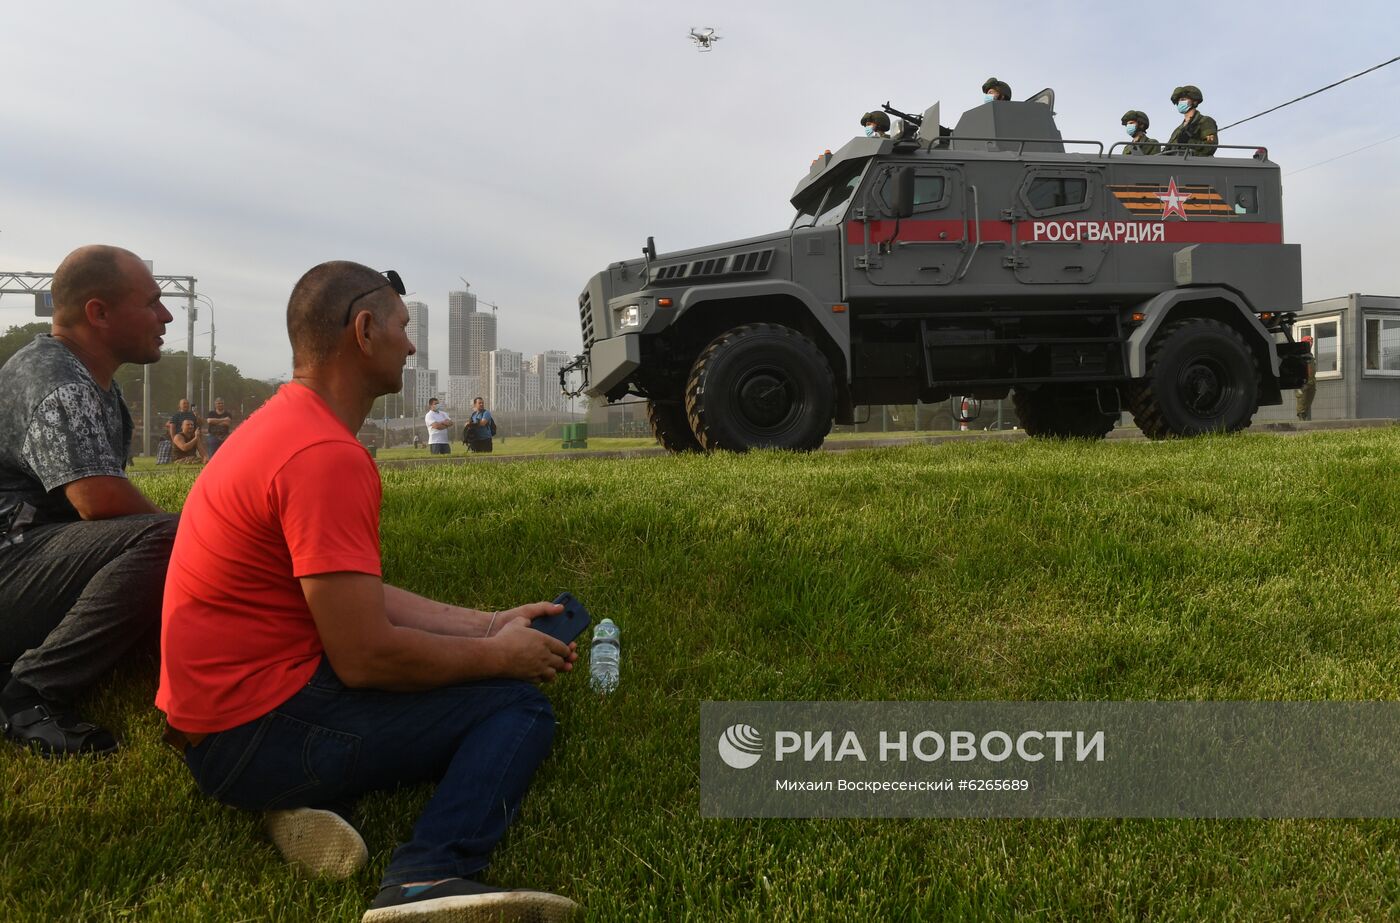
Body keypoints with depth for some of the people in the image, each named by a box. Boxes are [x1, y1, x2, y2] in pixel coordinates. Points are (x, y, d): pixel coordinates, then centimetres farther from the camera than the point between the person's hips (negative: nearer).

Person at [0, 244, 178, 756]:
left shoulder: (93, 381, 17)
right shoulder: (58, 385, -16)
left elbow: (102, 496, 18)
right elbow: (99, 499, -27)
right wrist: (179, 528, -11)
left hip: (43, 556, 11)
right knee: (165, 542, -30)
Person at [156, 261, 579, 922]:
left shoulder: (286, 424, 11)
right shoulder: (327, 457, -22)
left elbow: (357, 596, 13)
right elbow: (365, 656, -24)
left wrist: (486, 625, 9)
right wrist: (498, 655, -9)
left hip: (223, 705, 10)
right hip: (253, 735, -10)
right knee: (519, 707, -6)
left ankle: (296, 795, 4)